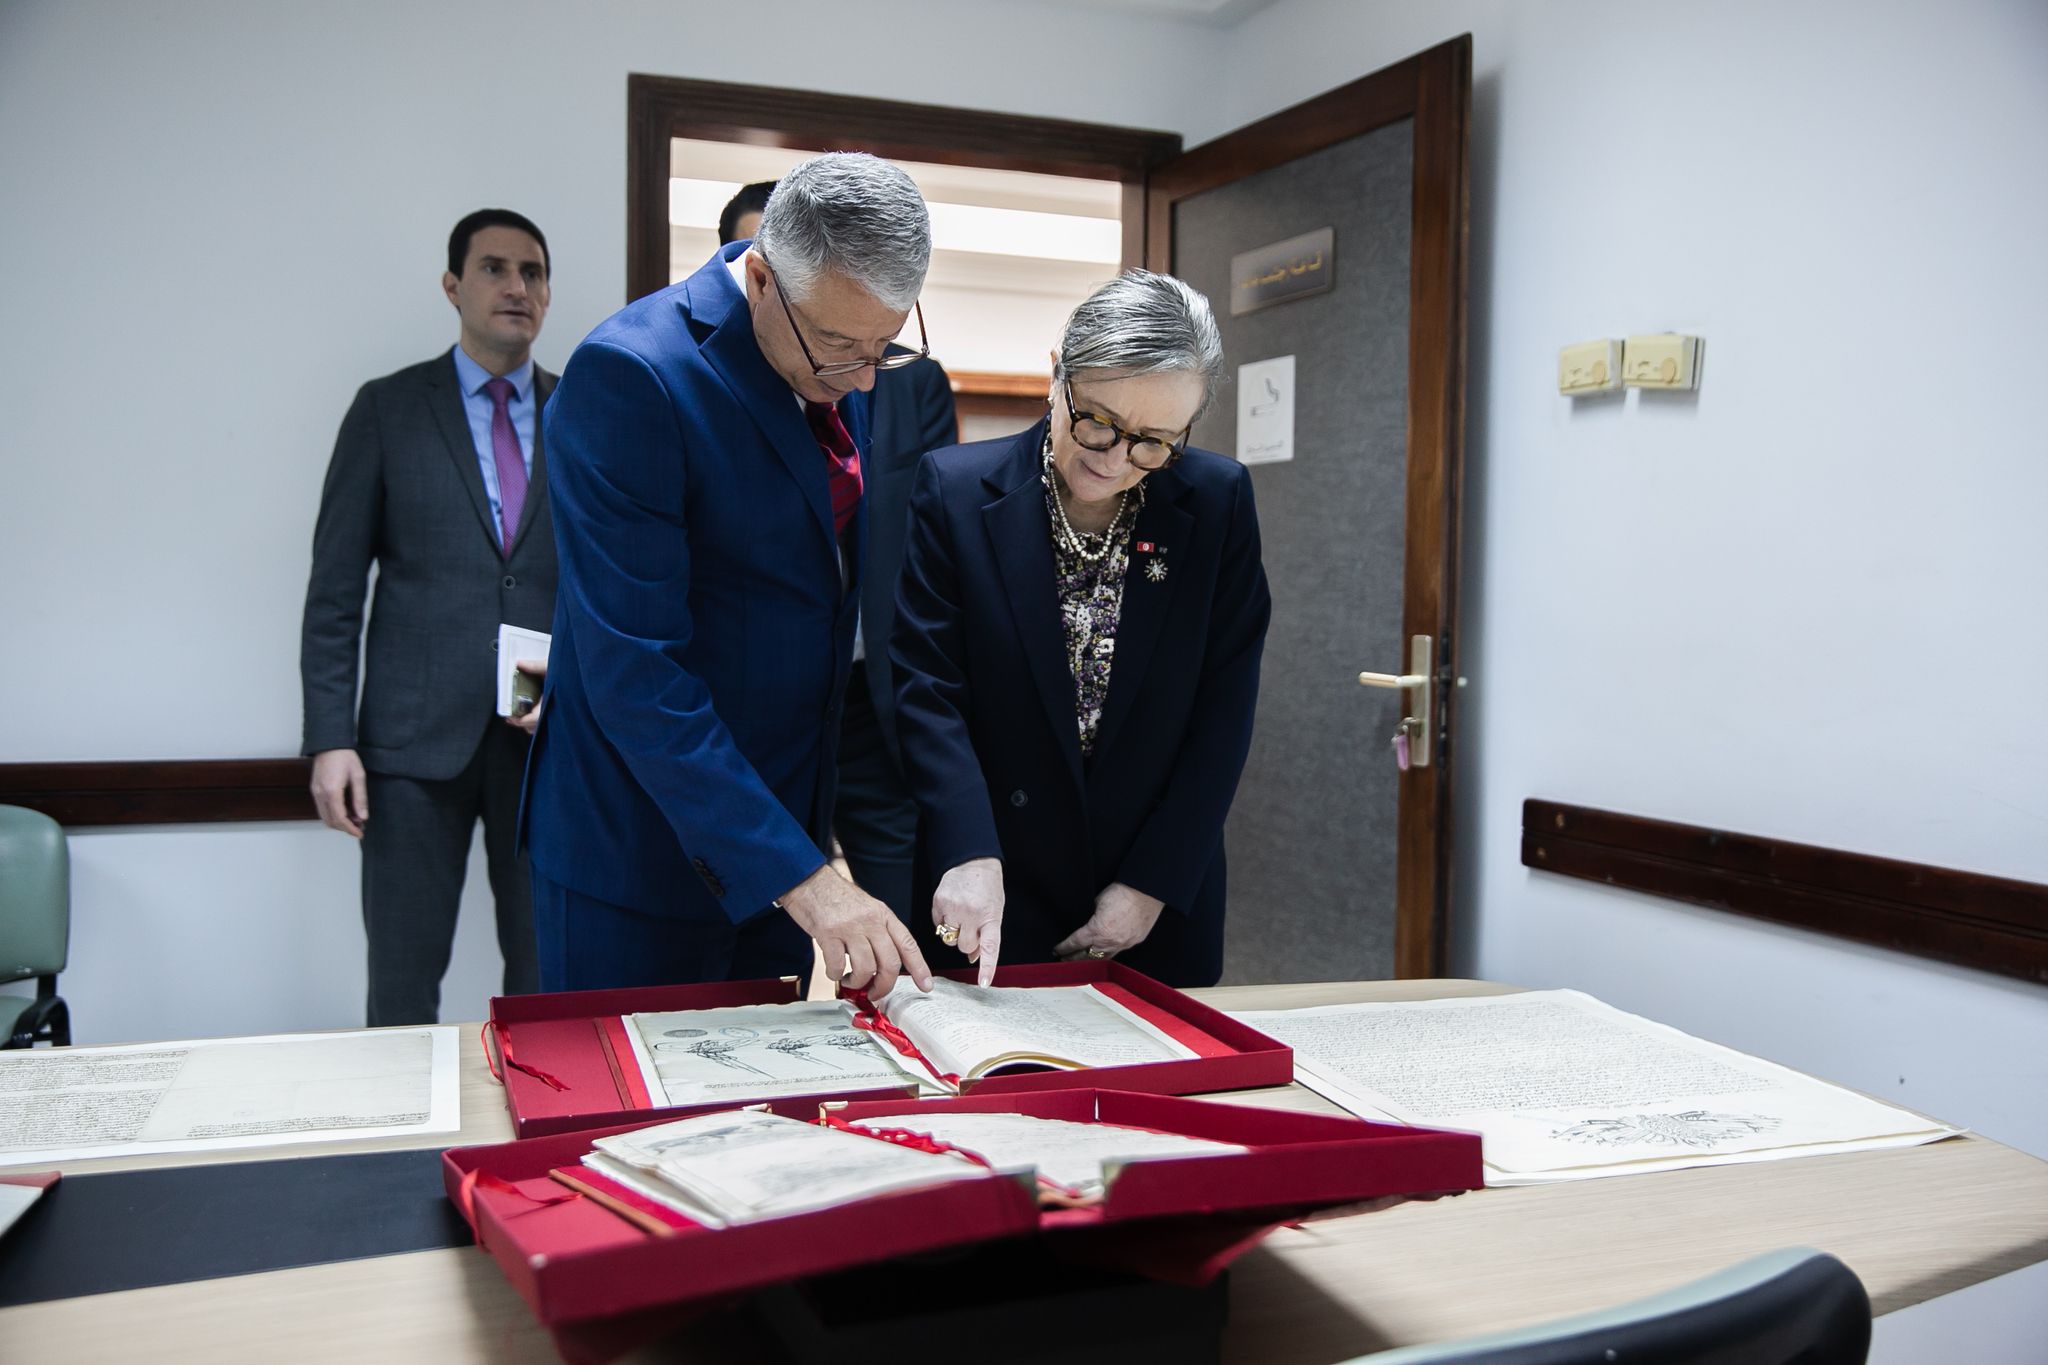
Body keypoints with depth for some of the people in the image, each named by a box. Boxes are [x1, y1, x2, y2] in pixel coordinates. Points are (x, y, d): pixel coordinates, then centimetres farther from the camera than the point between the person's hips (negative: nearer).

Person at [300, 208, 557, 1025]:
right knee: (403, 986, 3)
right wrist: (330, 738, -5)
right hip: (415, 737, -1)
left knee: (547, 977, 7)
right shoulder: (388, 409, 4)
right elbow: (335, 589, 1)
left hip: (551, 736, 2)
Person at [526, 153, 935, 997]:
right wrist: (797, 877, -28)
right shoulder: (630, 376, -21)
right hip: (641, 846, -6)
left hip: (783, 816, 7)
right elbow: (633, 672, -25)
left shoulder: (842, 371, 1)